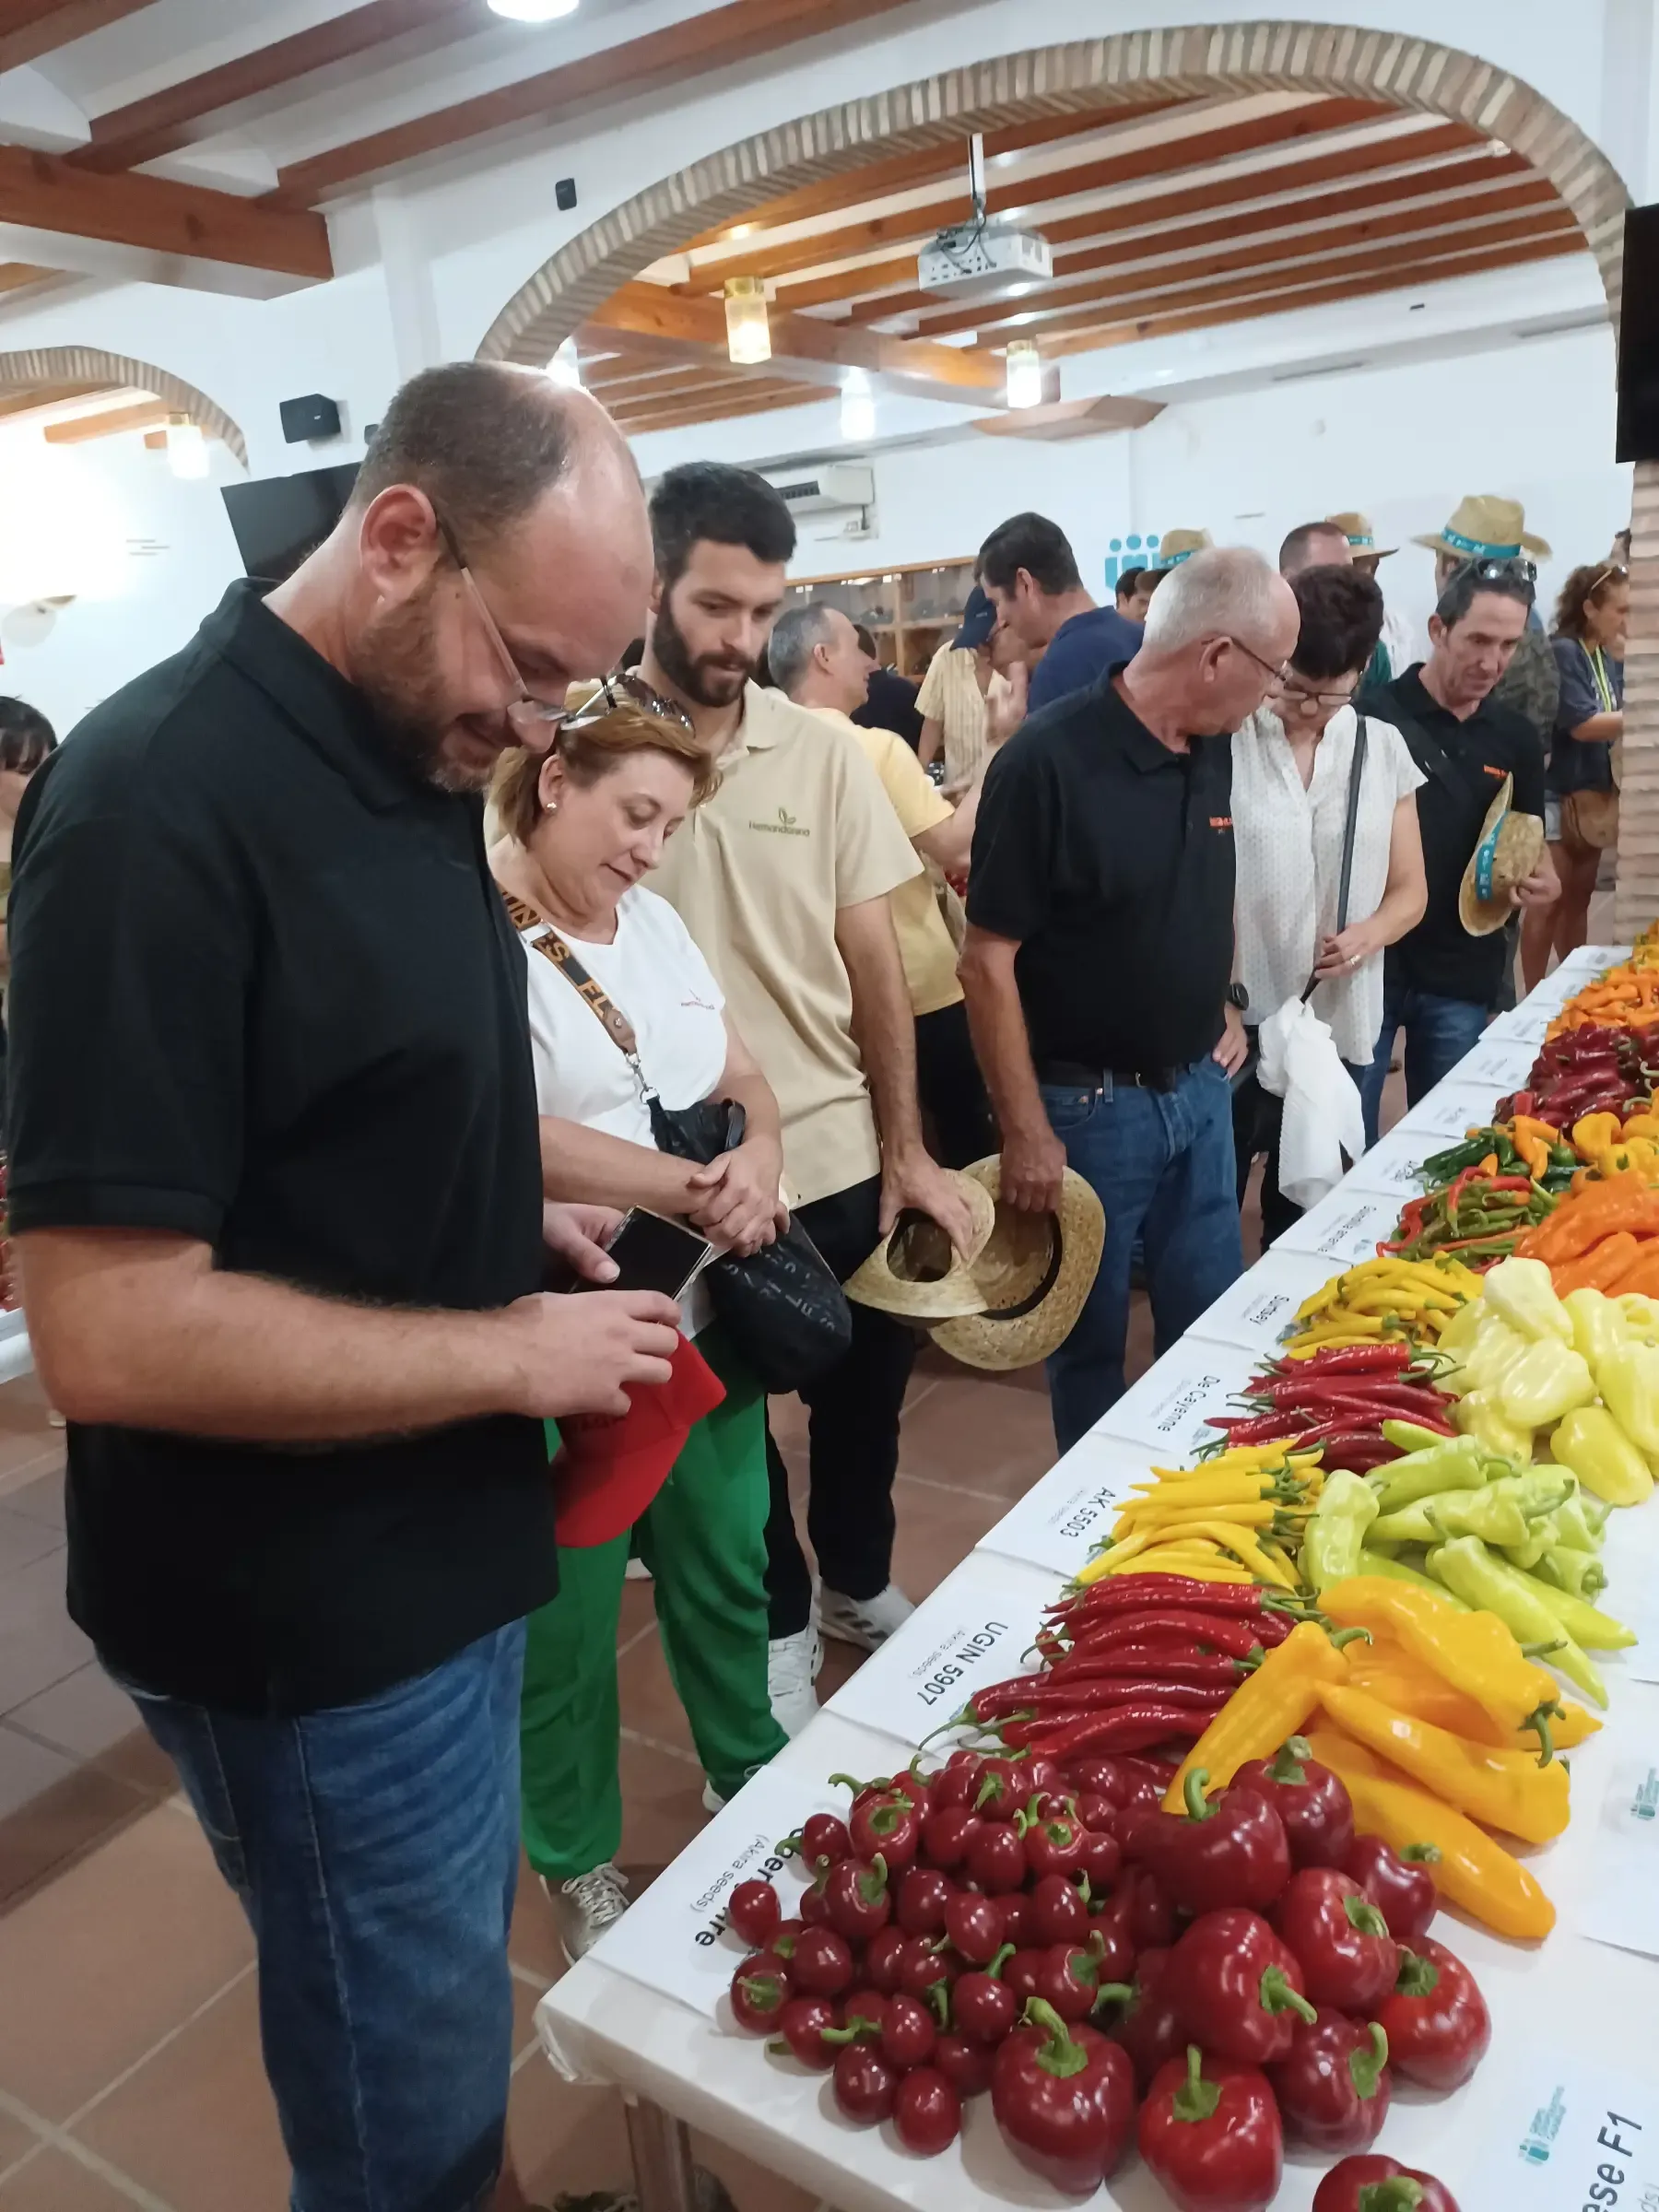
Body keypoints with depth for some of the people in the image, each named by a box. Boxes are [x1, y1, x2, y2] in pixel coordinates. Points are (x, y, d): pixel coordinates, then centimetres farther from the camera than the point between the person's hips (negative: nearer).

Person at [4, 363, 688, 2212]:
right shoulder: (158, 804, -24)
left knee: (451, 2027, 29)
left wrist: (510, 1207, 2)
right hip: (309, 1624, -8)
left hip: (444, 1546, 8)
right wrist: (512, 1355, -20)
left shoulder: (413, 757, 4)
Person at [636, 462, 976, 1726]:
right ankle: (780, 1622, 42)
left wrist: (906, 1149, 3)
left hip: (840, 1157, 3)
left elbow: (875, 962, 4)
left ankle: (861, 1584, 48)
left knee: (863, 1395, 20)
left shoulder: (822, 752, -1)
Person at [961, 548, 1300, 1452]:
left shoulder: (1212, 749, 3)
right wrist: (1026, 1132, -16)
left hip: (1200, 1086, 7)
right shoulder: (1047, 762, -20)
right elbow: (987, 961, -18)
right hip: (1090, 1104, -6)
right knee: (1092, 1340, 12)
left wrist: (1225, 1003, 10)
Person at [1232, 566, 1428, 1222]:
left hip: (1339, 1027, 4)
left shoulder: (1383, 749, 5)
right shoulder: (1223, 745, -7)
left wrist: (1369, 934, -11)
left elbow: (1409, 889, 10)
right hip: (1234, 1024, -3)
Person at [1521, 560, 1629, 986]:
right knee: (1548, 902, -3)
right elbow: (1582, 724, -20)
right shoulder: (1561, 651, -14)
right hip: (1556, 795, -8)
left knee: (1579, 898, 14)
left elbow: (1615, 717, 9)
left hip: (1594, 793, 8)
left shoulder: (1609, 658, 10)